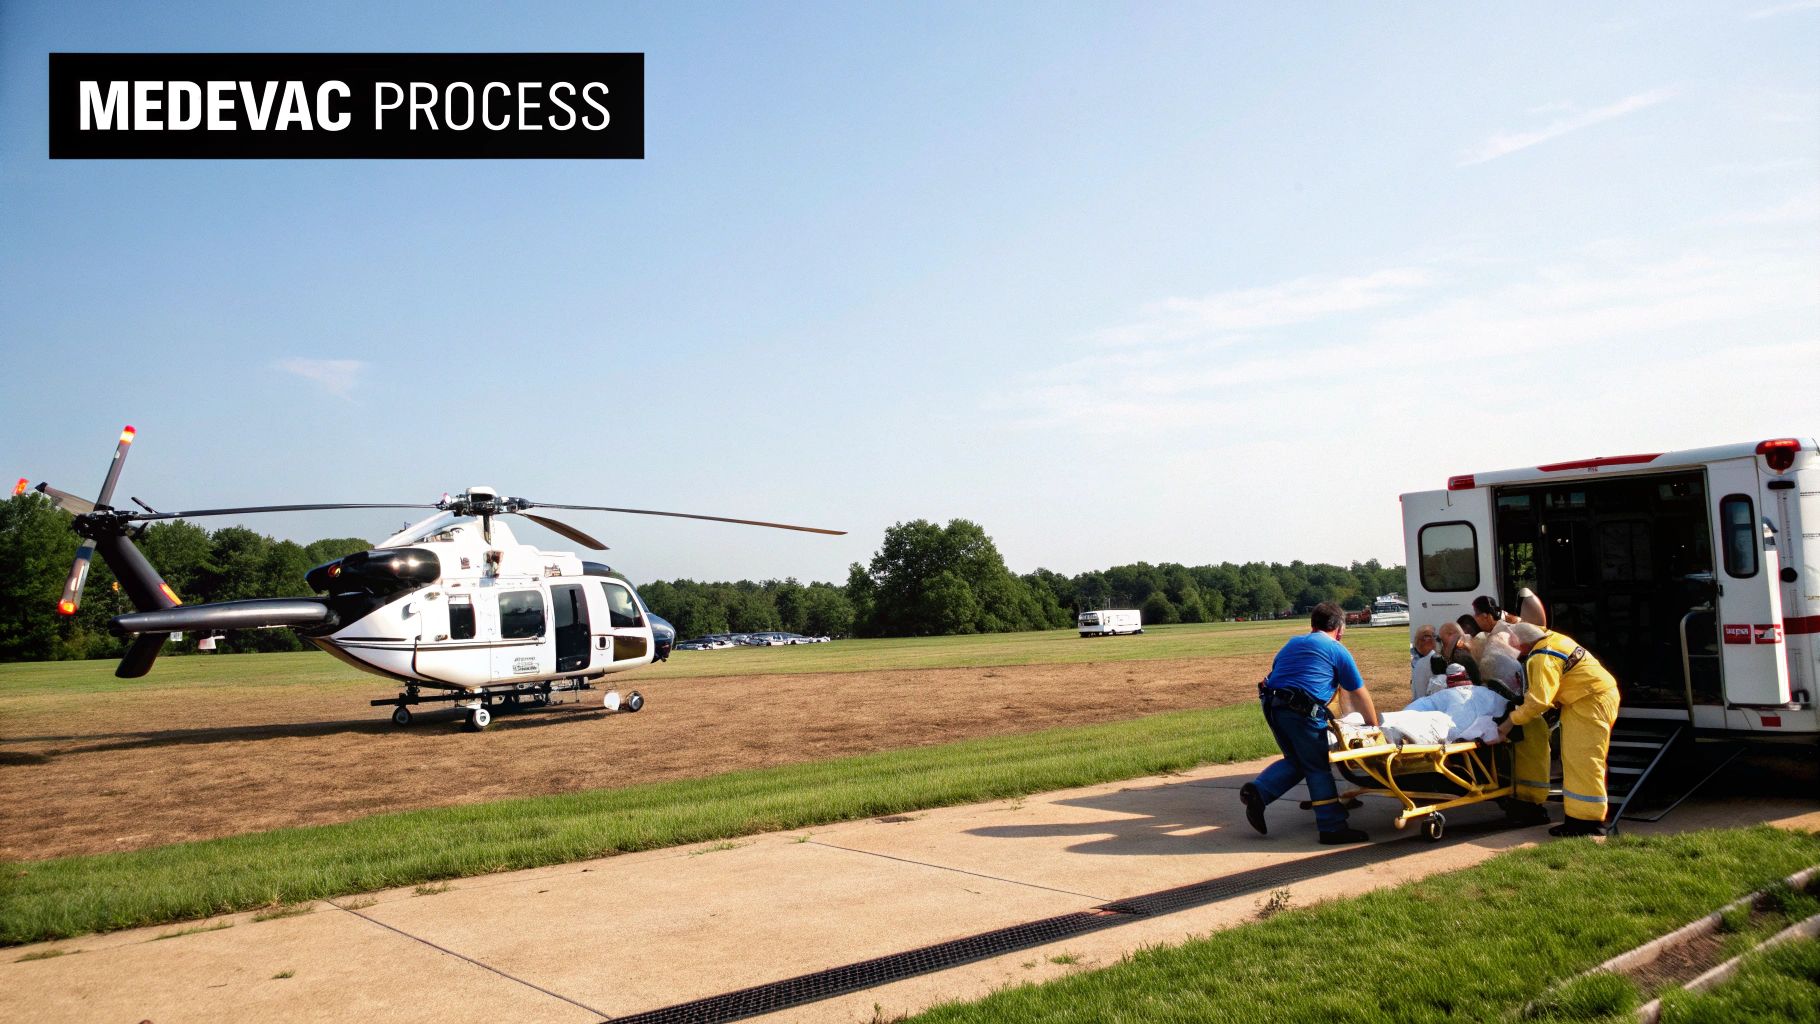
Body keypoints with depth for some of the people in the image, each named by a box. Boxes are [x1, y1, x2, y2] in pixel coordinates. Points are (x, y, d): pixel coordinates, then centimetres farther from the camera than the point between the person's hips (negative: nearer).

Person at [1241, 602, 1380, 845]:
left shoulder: (1292, 644, 24)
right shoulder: (1337, 651, 8)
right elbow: (1360, 695, 12)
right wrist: (1373, 726, 24)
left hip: (1271, 706, 6)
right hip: (1302, 712, -6)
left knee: (1295, 760, 19)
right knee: (1318, 768, 5)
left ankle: (1256, 792, 2)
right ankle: (1332, 828, 7)